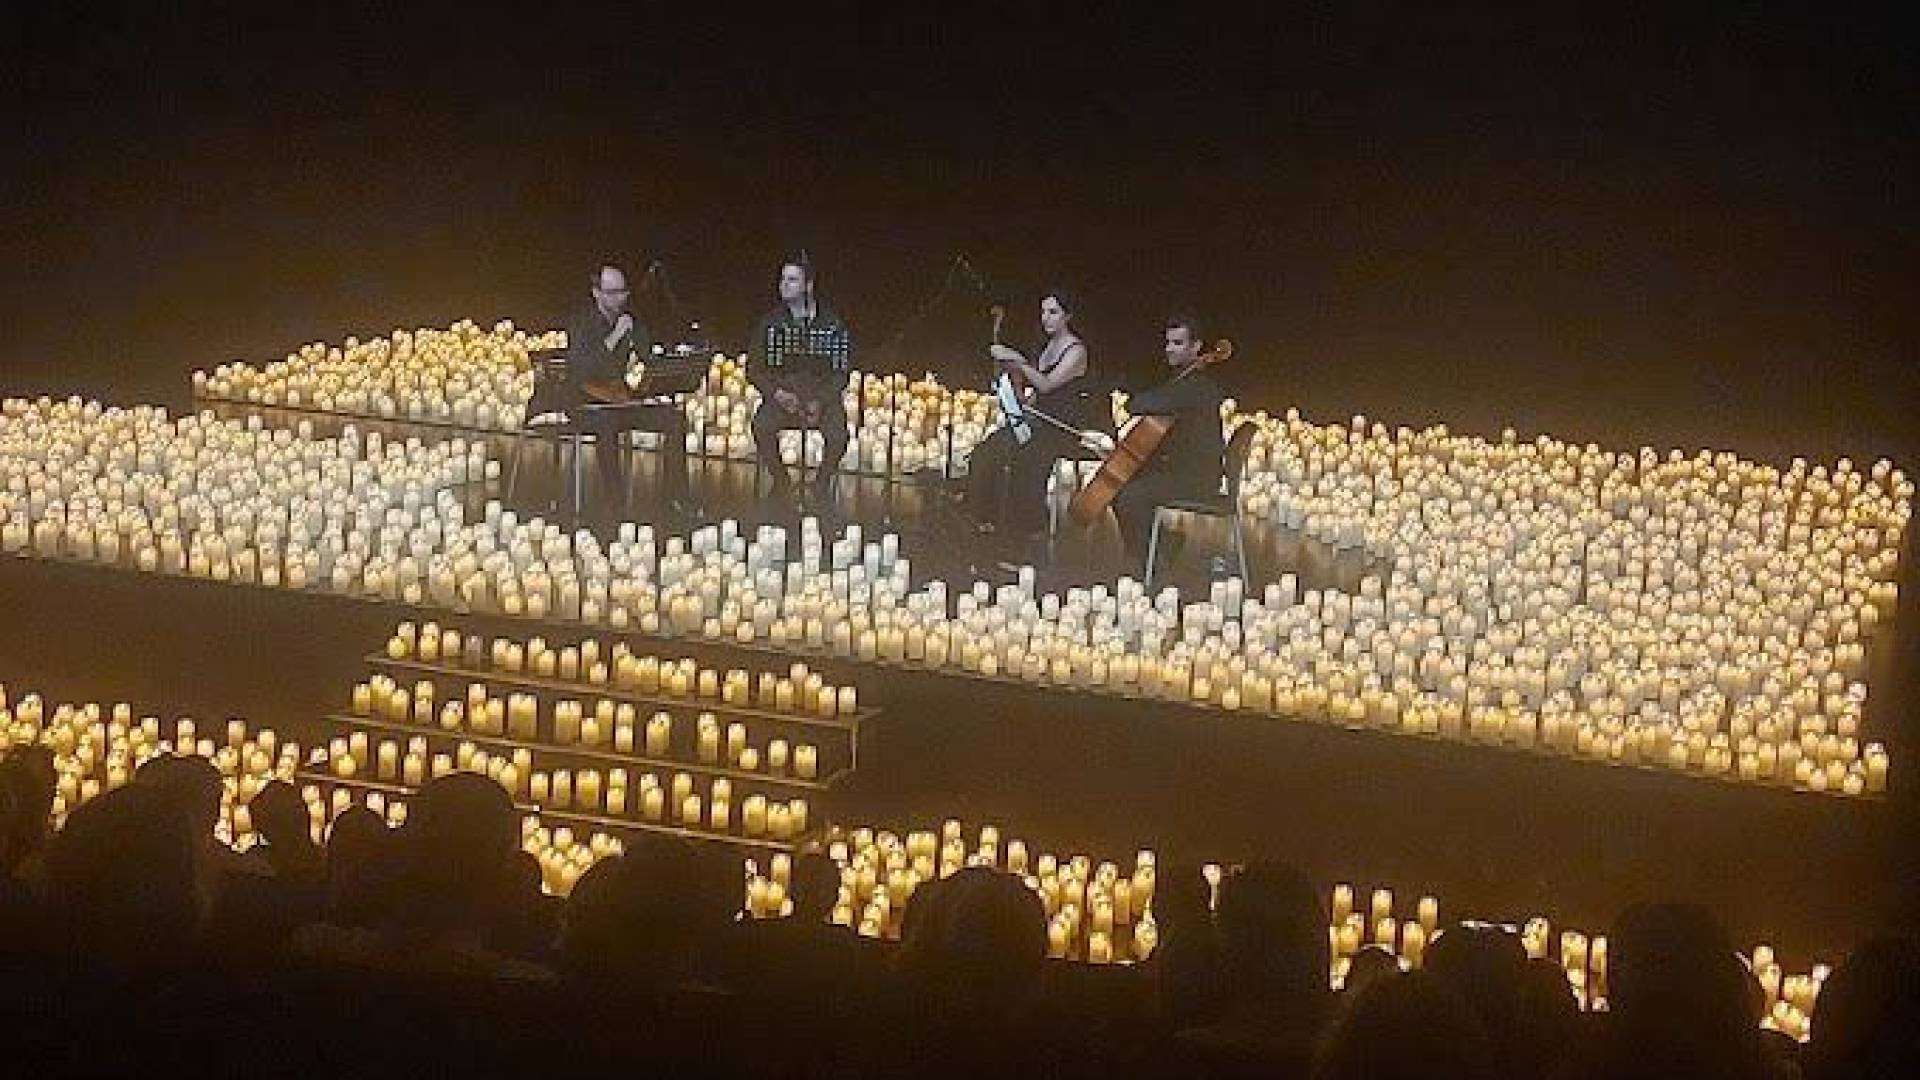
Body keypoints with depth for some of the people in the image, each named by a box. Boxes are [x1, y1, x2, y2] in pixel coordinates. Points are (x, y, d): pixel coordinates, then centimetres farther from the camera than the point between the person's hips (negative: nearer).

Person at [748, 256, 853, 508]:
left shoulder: (831, 324, -2)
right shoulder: (771, 322, 1)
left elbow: (841, 372, -1)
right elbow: (754, 369, 4)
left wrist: (820, 401, -17)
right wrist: (776, 393, -15)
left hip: (823, 395, -1)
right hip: (781, 392, 1)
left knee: (838, 435, -30)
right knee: (762, 426, -30)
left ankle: (823, 482, 0)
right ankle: (781, 481, -4)